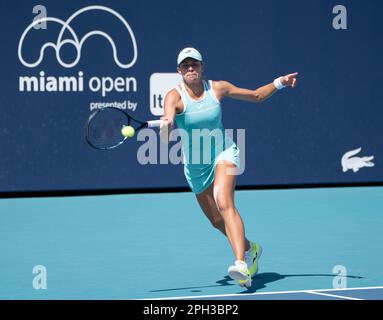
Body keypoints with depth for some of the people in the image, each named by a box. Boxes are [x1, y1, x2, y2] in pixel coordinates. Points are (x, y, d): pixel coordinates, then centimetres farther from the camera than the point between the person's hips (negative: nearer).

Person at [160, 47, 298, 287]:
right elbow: (168, 117, -37)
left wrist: (280, 83, -2)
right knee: (218, 221, 12)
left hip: (224, 153, -2)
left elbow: (256, 96, 11)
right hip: (195, 165, 2)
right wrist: (166, 125, -60)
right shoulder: (175, 96, -13)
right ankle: (250, 249, 42)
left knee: (224, 203, -29)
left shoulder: (217, 88, -5)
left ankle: (241, 264, -42)